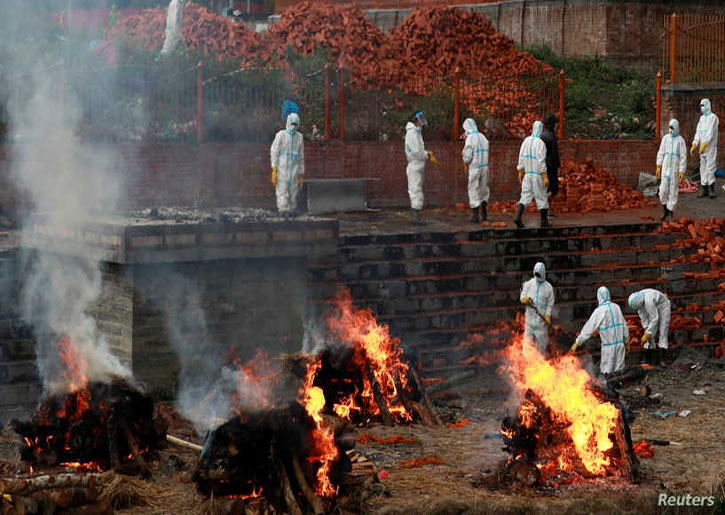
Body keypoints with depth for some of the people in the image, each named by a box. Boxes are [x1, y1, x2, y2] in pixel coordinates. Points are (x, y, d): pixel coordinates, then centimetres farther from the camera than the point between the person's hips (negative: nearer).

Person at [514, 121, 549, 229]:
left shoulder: (526, 141, 5)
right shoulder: (540, 143, -15)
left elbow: (521, 158, 8)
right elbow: (541, 161, -17)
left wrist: (520, 172, 16)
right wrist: (545, 176, -14)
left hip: (527, 174, 6)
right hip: (538, 174, -6)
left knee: (525, 196, 5)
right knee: (541, 197, 5)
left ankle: (518, 216, -12)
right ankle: (544, 221, 12)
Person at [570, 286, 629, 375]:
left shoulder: (599, 311, -11)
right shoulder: (616, 307, 5)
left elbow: (589, 328, -11)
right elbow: (624, 326, 11)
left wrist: (577, 342, -8)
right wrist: (627, 342, 22)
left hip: (609, 346, -5)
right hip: (620, 344, 5)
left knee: (606, 371, 3)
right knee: (619, 371, 10)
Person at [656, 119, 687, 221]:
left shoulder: (681, 140, -6)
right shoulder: (665, 138, 4)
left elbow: (683, 157, -6)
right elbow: (661, 153, 8)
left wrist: (682, 172, -10)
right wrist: (658, 167, 4)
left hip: (675, 169, -3)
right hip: (665, 168, 3)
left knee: (673, 191, 1)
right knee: (663, 190, -1)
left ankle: (670, 214, 9)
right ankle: (665, 211, 19)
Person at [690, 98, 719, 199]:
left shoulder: (713, 117, -9)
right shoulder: (702, 118, 14)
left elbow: (711, 133, -19)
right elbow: (698, 133, 10)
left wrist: (704, 145, -26)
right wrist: (694, 145, -1)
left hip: (711, 146, -7)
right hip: (702, 146, 7)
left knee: (710, 167, -9)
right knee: (703, 168, 6)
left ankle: (712, 189, -4)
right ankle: (704, 189, 10)